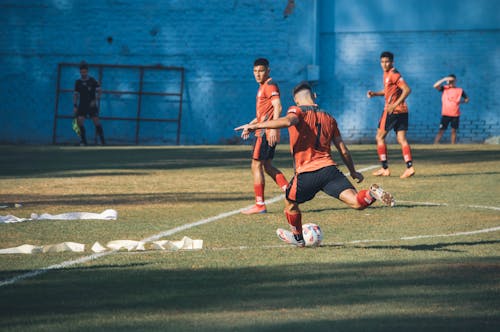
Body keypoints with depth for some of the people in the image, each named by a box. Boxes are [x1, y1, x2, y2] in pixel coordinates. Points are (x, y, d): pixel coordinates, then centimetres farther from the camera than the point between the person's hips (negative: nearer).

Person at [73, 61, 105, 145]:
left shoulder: (92, 81, -2)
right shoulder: (78, 82, 7)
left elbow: (99, 91, 0)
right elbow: (76, 94, 12)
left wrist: (95, 100, -13)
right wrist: (75, 106, 5)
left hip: (92, 104, -3)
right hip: (82, 105, 3)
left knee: (96, 121, -15)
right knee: (79, 121, -13)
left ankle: (102, 140, -8)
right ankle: (83, 141, -2)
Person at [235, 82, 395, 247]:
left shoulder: (297, 111, 4)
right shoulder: (329, 118, 20)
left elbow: (288, 121, -21)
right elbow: (343, 150, 20)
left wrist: (255, 126, -21)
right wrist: (353, 172, 33)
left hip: (306, 173, -3)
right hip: (329, 168, 3)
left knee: (290, 204, 26)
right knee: (357, 202, -8)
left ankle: (298, 238, 41)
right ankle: (372, 194, -38)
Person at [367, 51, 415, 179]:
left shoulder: (394, 75, -13)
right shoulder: (387, 74, 16)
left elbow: (407, 89, -21)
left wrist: (395, 105, -24)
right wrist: (375, 94, 13)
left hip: (393, 111, -9)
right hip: (402, 111, 9)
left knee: (380, 137, 2)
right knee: (401, 138, 4)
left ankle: (384, 168, 2)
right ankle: (409, 167, -7)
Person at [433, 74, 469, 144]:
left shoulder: (460, 90, 3)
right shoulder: (444, 88, 1)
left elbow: (467, 99, 12)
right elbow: (435, 86, -15)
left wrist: (461, 101, -6)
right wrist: (444, 79, -20)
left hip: (455, 115, 1)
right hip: (445, 114, -1)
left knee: (454, 131, 7)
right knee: (441, 131, -5)